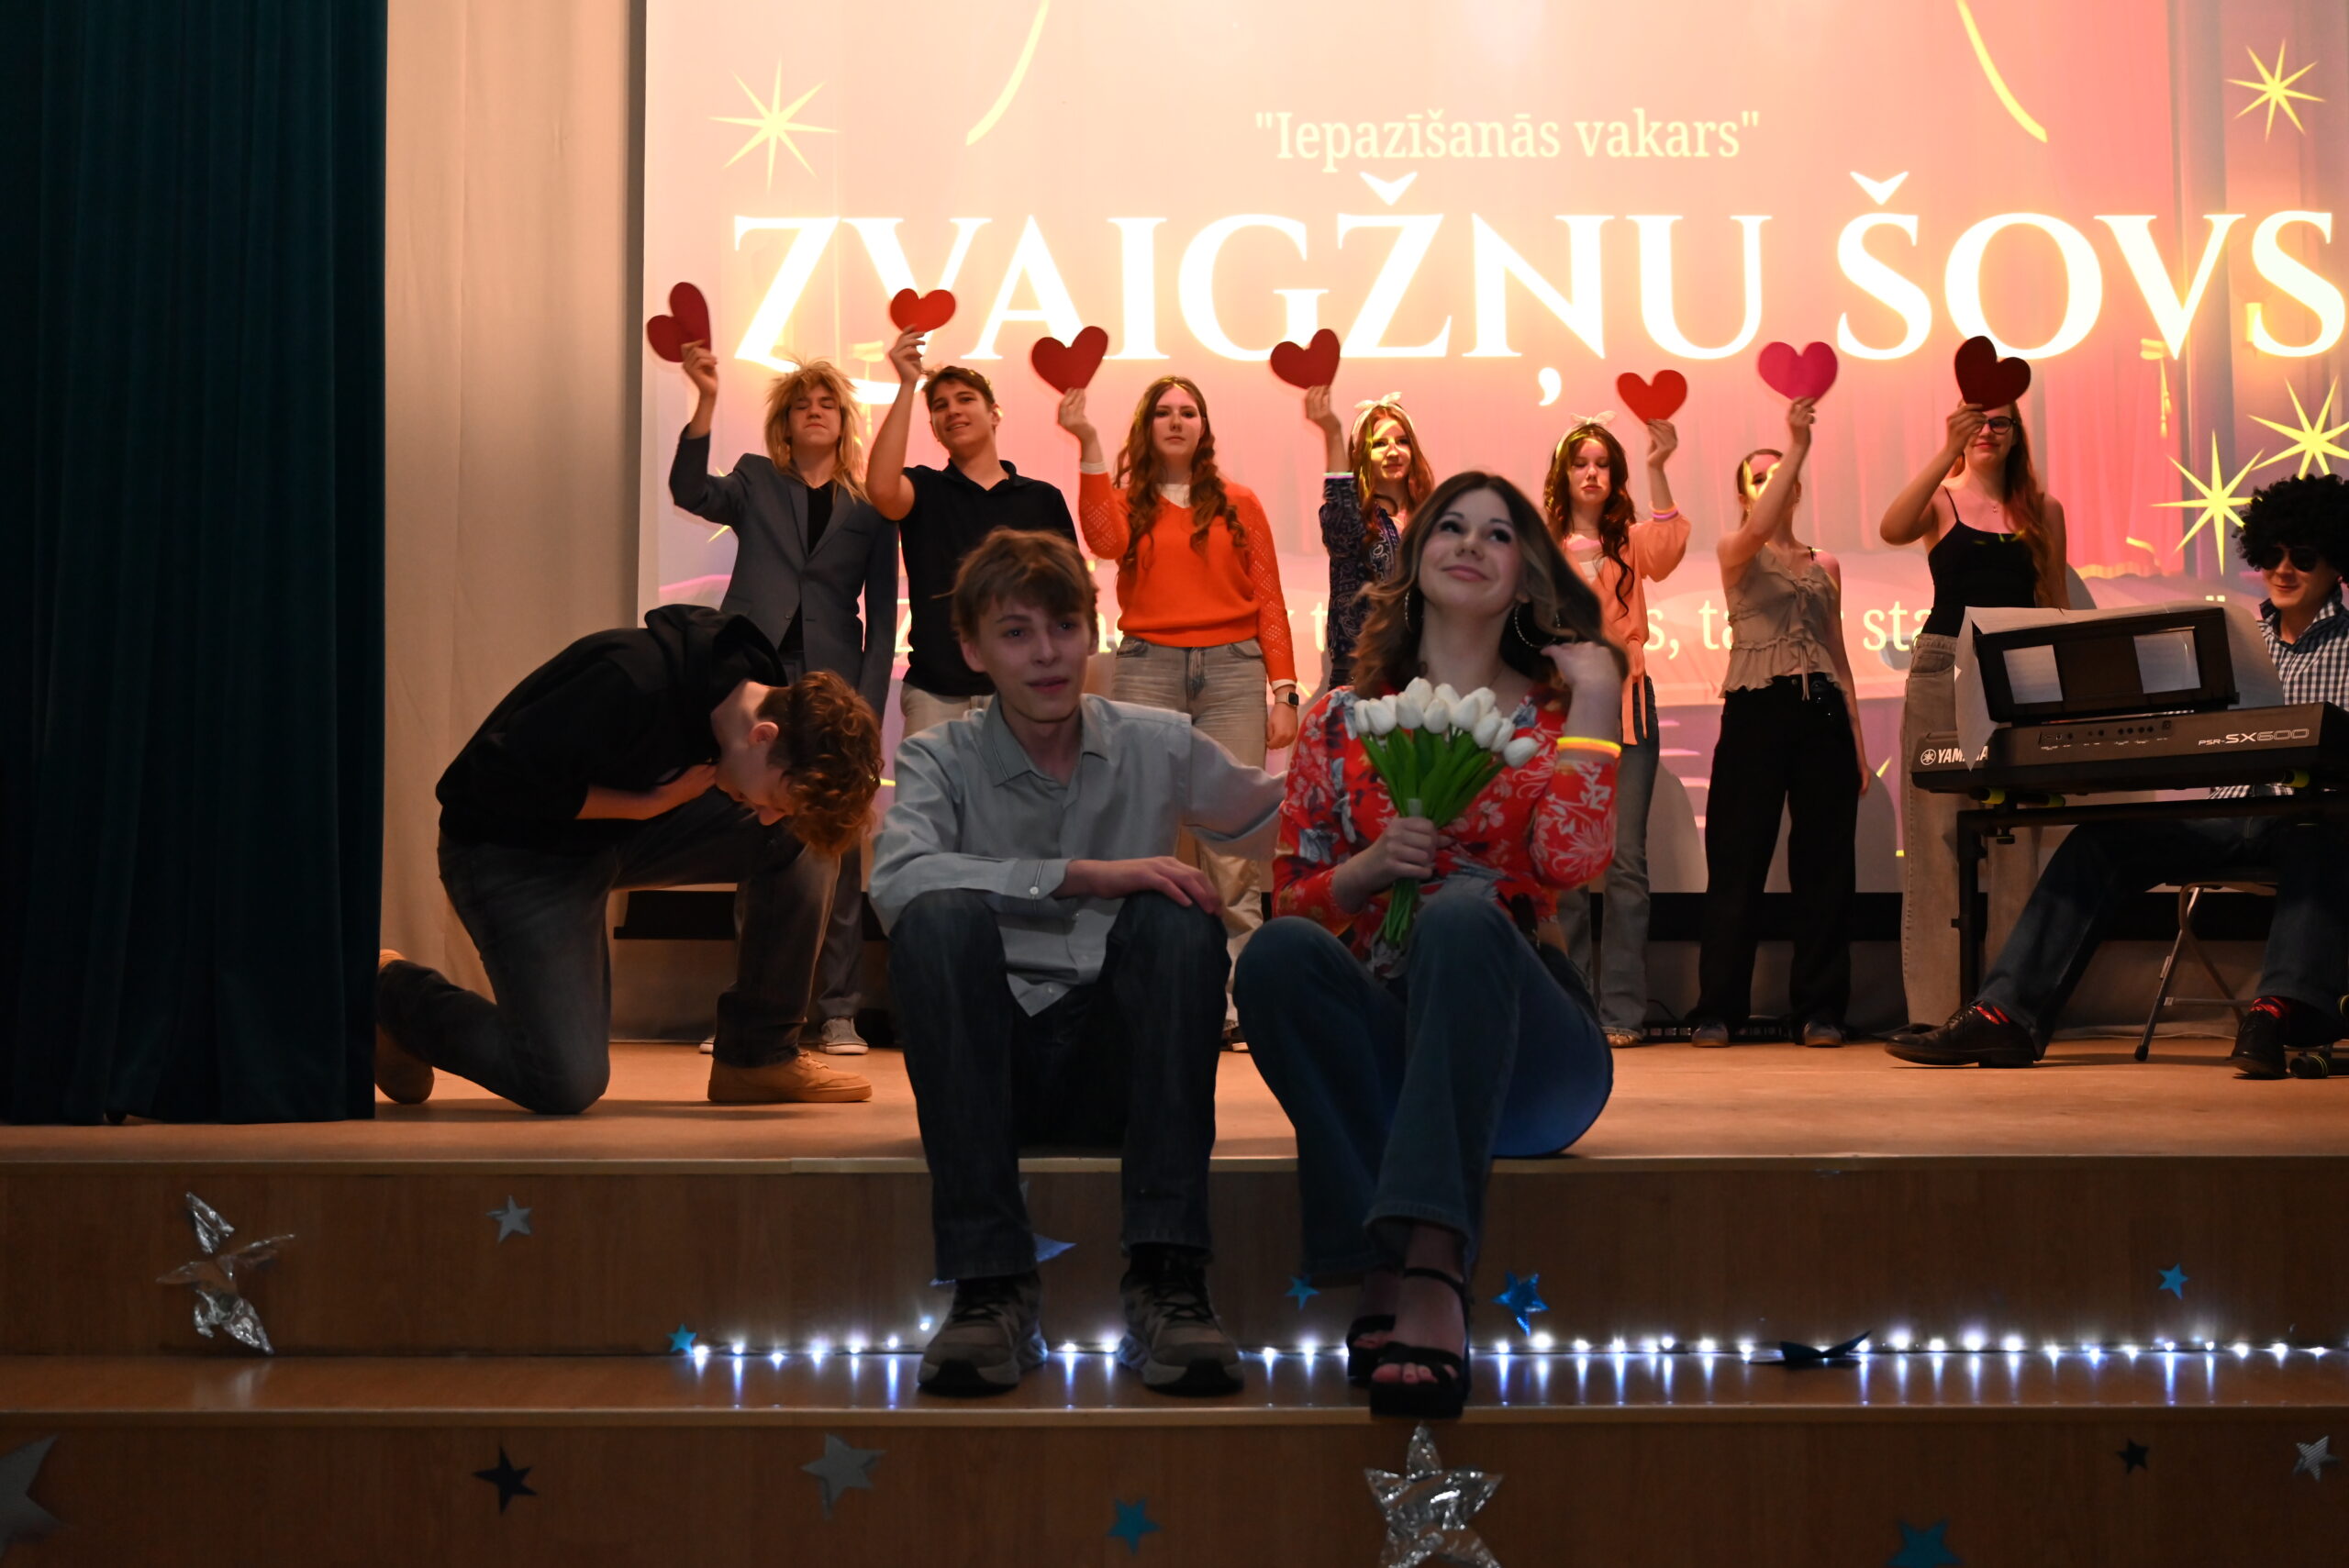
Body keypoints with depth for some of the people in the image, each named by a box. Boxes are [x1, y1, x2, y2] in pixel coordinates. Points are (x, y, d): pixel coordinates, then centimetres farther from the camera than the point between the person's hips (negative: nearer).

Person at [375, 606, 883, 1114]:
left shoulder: (757, 687, -11)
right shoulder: (635, 684, -35)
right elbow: (503, 780, -28)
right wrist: (650, 804, -26)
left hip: (621, 830, 7)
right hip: (509, 851, -7)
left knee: (803, 839, -13)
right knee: (568, 1082, -16)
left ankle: (759, 1057, 0)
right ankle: (393, 991, 10)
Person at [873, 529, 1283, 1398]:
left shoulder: (1160, 748, 8)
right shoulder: (942, 759, 2)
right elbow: (896, 878, -19)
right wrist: (1083, 876, -27)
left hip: (1120, 1061, 1)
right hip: (995, 1064, -1)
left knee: (1177, 916, -26)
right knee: (941, 918, -29)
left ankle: (1168, 1278, -33)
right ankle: (991, 1284, -33)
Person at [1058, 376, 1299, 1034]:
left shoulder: (1238, 504, 14)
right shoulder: (1127, 500, 13)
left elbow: (1268, 600, 11)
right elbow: (1105, 541, -11)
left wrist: (1284, 691, 3)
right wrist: (1089, 447, -11)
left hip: (1231, 669, 0)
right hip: (1148, 668, 0)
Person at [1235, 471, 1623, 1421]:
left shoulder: (1556, 714, 12)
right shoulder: (1343, 722, 15)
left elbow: (1572, 861, -10)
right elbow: (1292, 901, 14)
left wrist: (1596, 699, -2)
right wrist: (1368, 867, -6)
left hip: (1524, 1052, -1)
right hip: (1381, 1045, 2)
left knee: (1464, 912, -34)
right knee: (1277, 952, -30)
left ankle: (1429, 1264, -50)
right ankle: (1387, 1274, -39)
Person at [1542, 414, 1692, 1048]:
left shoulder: (1631, 540, 8)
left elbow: (1668, 546, -15)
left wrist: (1657, 469, -24)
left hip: (1624, 706, -1)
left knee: (1625, 858, -6)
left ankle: (1622, 1011, -3)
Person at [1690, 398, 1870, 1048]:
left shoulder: (1825, 566, 18)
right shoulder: (1735, 552, 6)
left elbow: (1839, 654, 18)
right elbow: (1760, 528, -19)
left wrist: (1857, 739, 11)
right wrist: (1798, 445, -23)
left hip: (1824, 714, 4)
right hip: (1757, 710, -4)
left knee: (1824, 862, 2)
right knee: (1739, 861, -3)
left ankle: (1819, 1008, 8)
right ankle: (1717, 1008, 2)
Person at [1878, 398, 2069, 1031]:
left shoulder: (2043, 511, 14)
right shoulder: (1941, 500, 7)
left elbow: (2056, 605, 16)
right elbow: (1892, 530, -16)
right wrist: (1950, 449, -20)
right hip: (1943, 670, -2)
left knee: (2016, 836, -1)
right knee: (1939, 831, -5)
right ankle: (1938, 1006, -5)